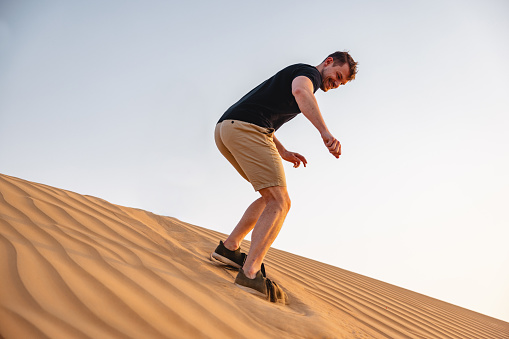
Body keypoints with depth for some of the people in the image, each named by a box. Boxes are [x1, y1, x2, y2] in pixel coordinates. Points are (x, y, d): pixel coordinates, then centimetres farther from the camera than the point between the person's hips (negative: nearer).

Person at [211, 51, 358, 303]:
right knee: (279, 203, -13)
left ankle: (229, 248, 14)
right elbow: (300, 91, -22)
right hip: (245, 129, -10)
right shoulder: (310, 72, 5)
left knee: (271, 196, 18)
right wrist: (325, 131, -33)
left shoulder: (291, 73, 34)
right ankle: (250, 274, -23)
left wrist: (283, 152, 26)